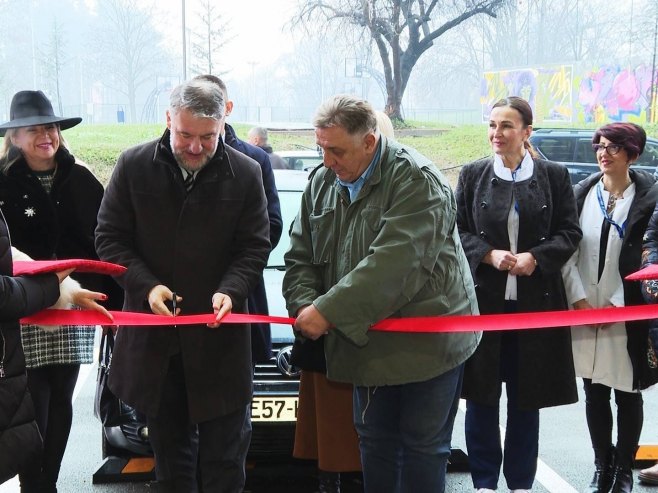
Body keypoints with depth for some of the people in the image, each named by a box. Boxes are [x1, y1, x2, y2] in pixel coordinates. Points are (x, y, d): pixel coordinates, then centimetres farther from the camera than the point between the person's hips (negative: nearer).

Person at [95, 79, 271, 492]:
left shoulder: (246, 174, -3)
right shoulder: (134, 166, -3)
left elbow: (255, 247, 1)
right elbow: (110, 237, 1)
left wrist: (230, 290, -18)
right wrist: (146, 286, -14)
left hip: (219, 333, -1)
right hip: (154, 331, 1)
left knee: (224, 450, 7)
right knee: (169, 445, 16)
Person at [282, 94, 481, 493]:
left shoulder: (416, 180, -20)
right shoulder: (321, 182, 4)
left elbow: (393, 264, -29)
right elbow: (301, 256, 7)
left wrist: (328, 311, -28)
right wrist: (304, 305, -12)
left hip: (426, 339, -6)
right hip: (366, 340, 7)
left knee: (422, 448, 5)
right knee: (375, 444, 16)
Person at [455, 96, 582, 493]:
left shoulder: (554, 176, 2)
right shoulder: (473, 175, 4)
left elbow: (570, 233, 2)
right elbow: (457, 230, 3)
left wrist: (535, 257, -15)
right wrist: (490, 254, -14)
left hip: (535, 300, 0)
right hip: (482, 297, 0)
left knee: (527, 397, 8)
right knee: (481, 394, 4)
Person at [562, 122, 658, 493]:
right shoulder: (582, 193, 3)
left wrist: (617, 304, -11)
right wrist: (579, 299, -7)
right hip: (584, 308, 3)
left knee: (627, 393, 7)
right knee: (594, 391, 10)